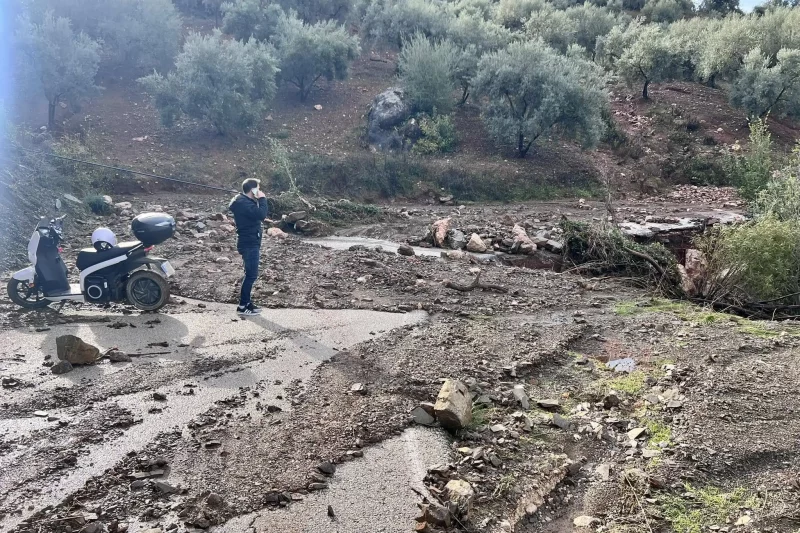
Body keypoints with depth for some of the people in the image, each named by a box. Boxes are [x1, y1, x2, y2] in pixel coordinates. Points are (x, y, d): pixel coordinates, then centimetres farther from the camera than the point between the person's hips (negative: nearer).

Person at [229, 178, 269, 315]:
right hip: (249, 244, -11)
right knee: (251, 275, -8)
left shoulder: (246, 201, 15)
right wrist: (262, 199, -18)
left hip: (251, 243, 11)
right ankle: (242, 306, -3)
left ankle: (246, 302, 23)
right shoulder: (244, 203, -18)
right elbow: (261, 214, -28)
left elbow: (265, 214, 19)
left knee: (250, 274, 16)